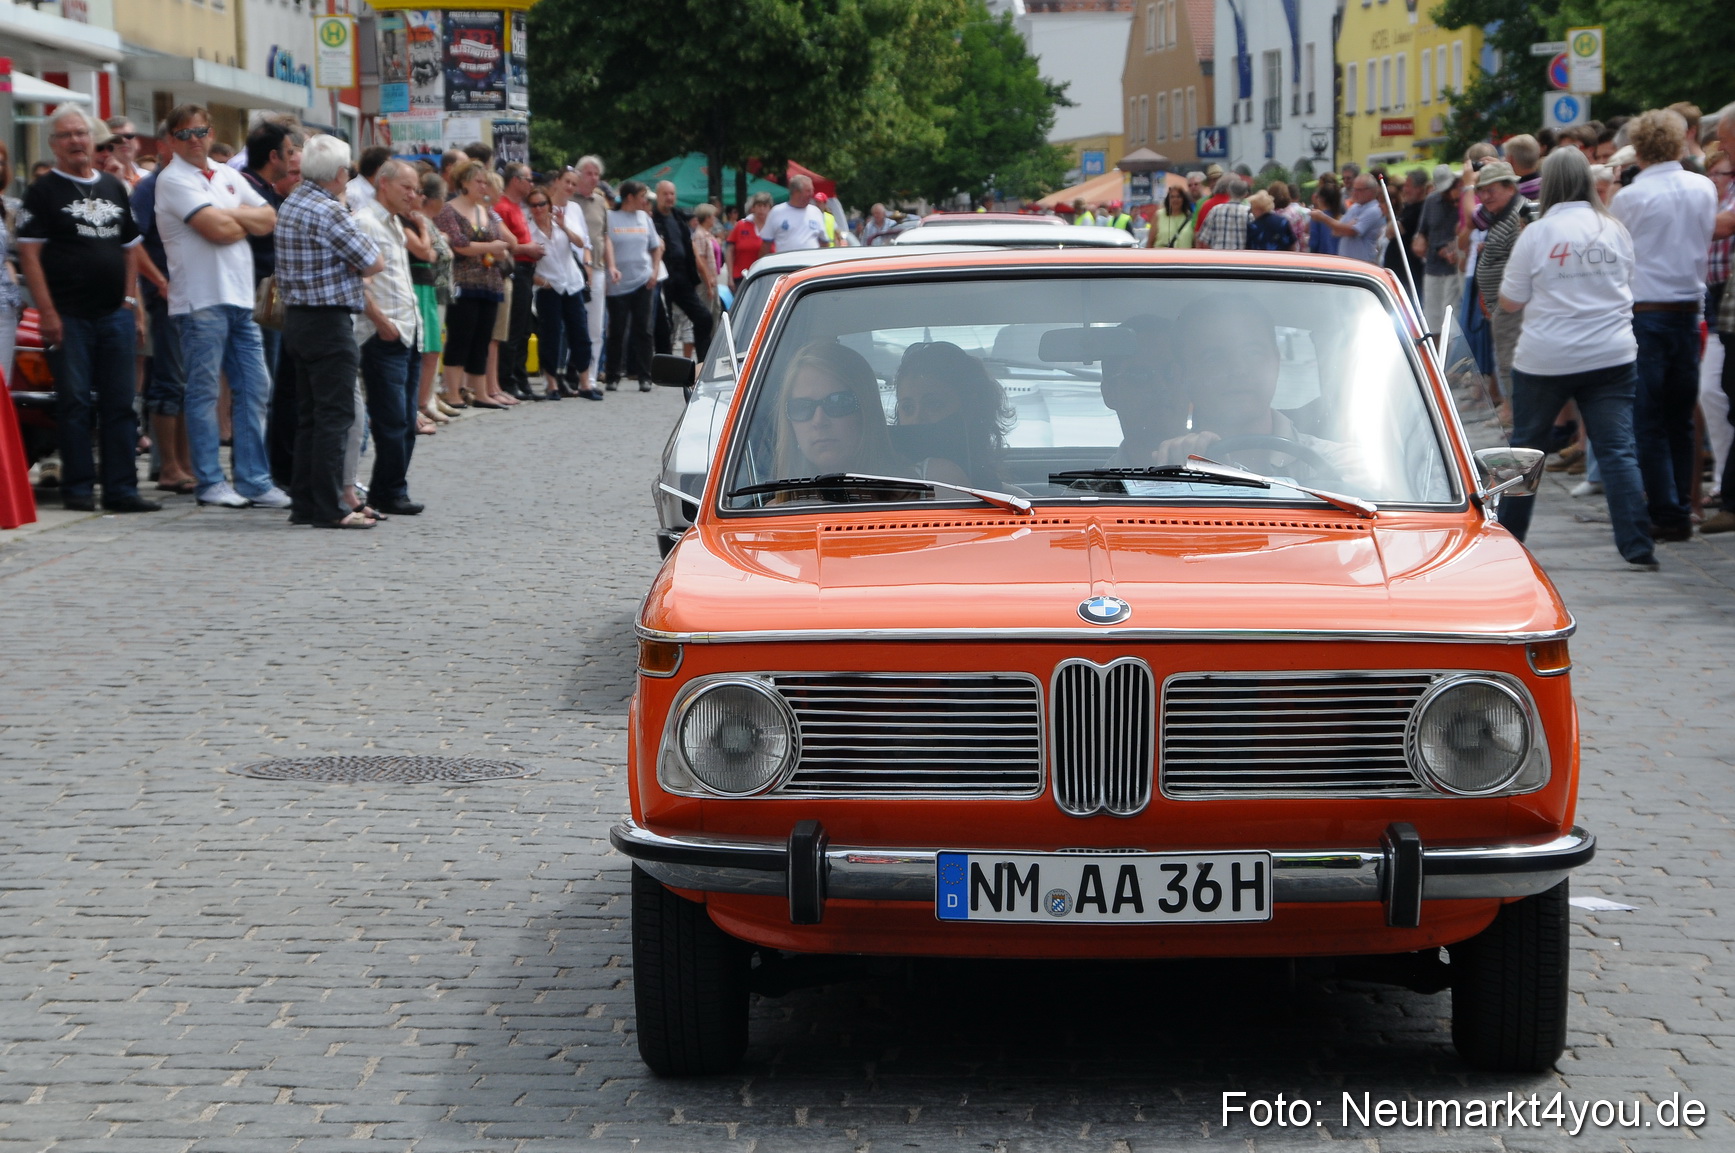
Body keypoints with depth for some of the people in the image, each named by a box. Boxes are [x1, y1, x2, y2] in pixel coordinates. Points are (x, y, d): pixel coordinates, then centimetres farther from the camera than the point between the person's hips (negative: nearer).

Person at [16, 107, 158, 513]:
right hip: (69, 316, -4)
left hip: (115, 313, 5)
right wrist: (47, 311, -14)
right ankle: (78, 487, 5)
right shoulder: (43, 191, -1)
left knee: (119, 404, 3)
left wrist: (130, 300, 9)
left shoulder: (115, 188, 15)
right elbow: (29, 252, -7)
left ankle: (121, 488, 6)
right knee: (74, 403, -2)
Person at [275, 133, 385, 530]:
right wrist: (364, 262, 7)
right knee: (335, 416, -6)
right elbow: (374, 265, -13)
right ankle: (329, 507, -6)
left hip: (296, 317, 9)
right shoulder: (328, 212, -16)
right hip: (329, 322, -9)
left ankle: (305, 503, 15)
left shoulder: (291, 204, 13)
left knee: (309, 415, 13)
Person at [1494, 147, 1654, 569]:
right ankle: (1638, 546, -8)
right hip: (1611, 356, 2)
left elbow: (1510, 301, -1)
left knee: (1526, 444, 15)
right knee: (1618, 451, -1)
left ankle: (1508, 533, 26)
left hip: (1545, 359, -2)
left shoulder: (1536, 234, -8)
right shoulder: (1614, 230, 1)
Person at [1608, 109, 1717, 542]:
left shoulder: (1629, 197, -11)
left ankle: (1667, 514, -2)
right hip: (1689, 308, 5)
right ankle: (1681, 509, 14)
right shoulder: (1704, 189, 2)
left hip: (1644, 314, -4)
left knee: (1648, 421, 0)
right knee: (1680, 419, 12)